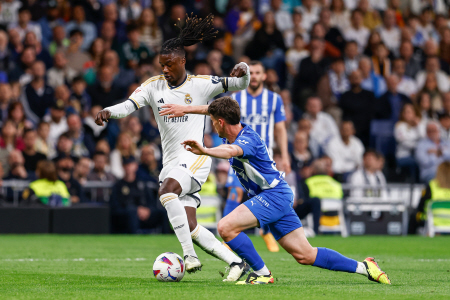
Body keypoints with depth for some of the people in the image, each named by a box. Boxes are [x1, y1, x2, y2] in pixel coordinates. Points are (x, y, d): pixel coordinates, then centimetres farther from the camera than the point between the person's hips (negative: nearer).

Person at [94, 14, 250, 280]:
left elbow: (241, 85, 3)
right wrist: (109, 111, -26)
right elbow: (130, 105, -5)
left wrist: (242, 71, -20)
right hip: (170, 161, 5)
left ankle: (190, 255, -31)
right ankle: (237, 262, 7)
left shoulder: (201, 84, 0)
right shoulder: (154, 86, 8)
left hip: (195, 157, -5)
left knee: (166, 191, -32)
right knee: (191, 227, -2)